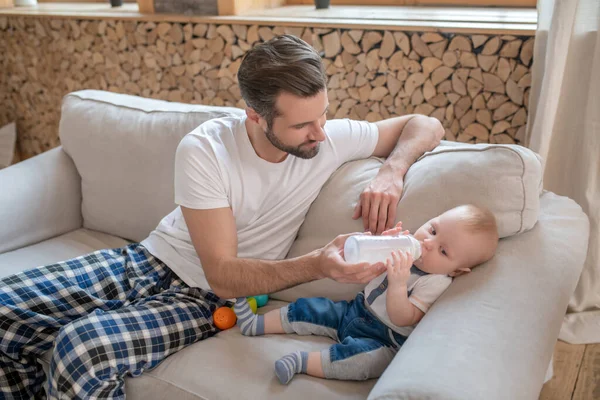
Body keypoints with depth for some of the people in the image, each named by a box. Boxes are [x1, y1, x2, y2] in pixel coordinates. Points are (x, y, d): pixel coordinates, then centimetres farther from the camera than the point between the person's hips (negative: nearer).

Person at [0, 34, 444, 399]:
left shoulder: (332, 138, -12)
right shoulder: (204, 150, -19)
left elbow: (426, 126, 0)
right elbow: (224, 274, -21)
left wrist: (391, 172, -21)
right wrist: (317, 265, -36)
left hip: (203, 299, -1)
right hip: (147, 259, 2)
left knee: (81, 350, -29)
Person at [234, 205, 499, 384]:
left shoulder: (436, 282, -21)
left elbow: (403, 318, -28)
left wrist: (398, 282, -43)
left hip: (382, 336, -7)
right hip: (355, 310, 7)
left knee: (368, 358, -36)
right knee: (310, 309, 5)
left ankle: (302, 362, -31)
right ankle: (256, 324, 16)